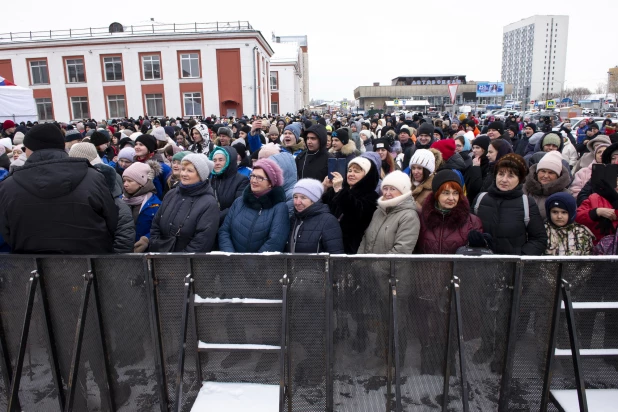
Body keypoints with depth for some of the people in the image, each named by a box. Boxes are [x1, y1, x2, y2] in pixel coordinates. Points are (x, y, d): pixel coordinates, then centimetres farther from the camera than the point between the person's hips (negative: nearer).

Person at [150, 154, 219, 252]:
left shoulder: (209, 204, -15)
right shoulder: (171, 194, 3)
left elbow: (201, 242, -19)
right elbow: (155, 226, 6)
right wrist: (155, 250, -3)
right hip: (161, 252, 5)